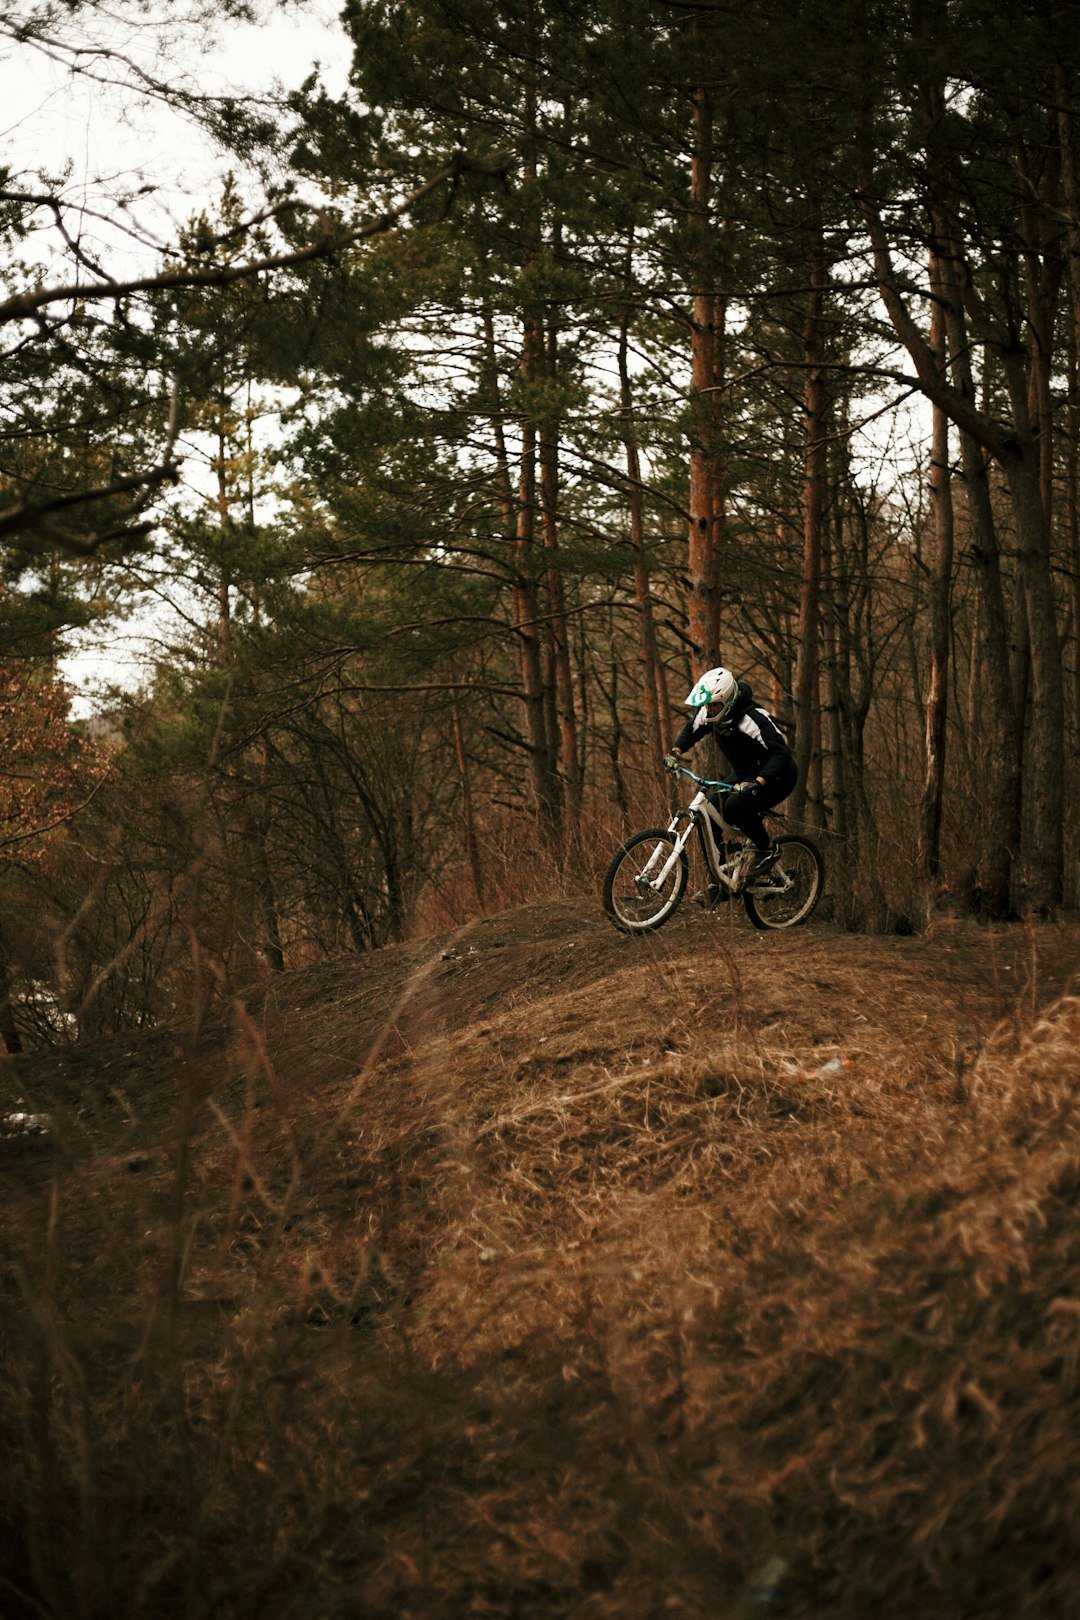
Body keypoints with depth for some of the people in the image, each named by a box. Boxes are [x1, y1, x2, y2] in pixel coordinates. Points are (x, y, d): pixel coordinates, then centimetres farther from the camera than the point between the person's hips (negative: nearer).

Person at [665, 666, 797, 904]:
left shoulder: (753, 719, -31)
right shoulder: (709, 714, -7)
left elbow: (780, 754, -36)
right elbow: (691, 729, 14)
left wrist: (756, 783, -47)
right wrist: (675, 753, -1)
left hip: (776, 777, -8)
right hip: (746, 777, 8)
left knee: (735, 806, -33)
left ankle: (767, 849, -8)